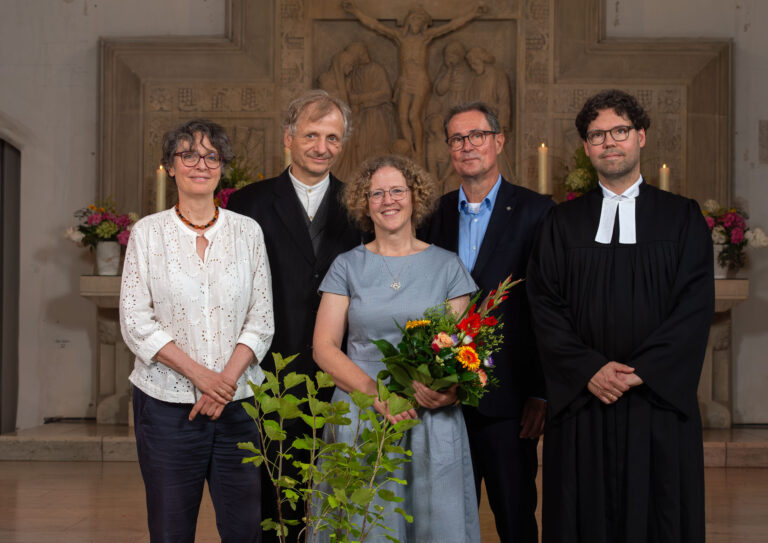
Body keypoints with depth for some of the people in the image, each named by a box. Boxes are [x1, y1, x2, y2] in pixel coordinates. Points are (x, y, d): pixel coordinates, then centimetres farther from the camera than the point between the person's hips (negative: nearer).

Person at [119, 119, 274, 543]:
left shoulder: (247, 232, 7)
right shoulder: (148, 232, 3)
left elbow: (261, 321, 5)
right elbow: (135, 322, -3)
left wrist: (227, 378, -10)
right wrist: (199, 374, -12)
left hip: (238, 402, 1)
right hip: (167, 401, -1)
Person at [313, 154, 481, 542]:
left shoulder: (446, 266, 7)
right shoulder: (347, 266, 6)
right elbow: (324, 348, 1)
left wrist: (446, 387, -18)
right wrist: (377, 393, -14)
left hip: (432, 421, 0)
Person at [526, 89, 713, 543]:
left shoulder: (682, 217, 6)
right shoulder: (563, 223, 9)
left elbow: (695, 306, -3)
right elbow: (546, 306, 1)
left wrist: (639, 370, -13)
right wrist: (589, 369, -12)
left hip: (659, 399, -1)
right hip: (582, 402, 1)